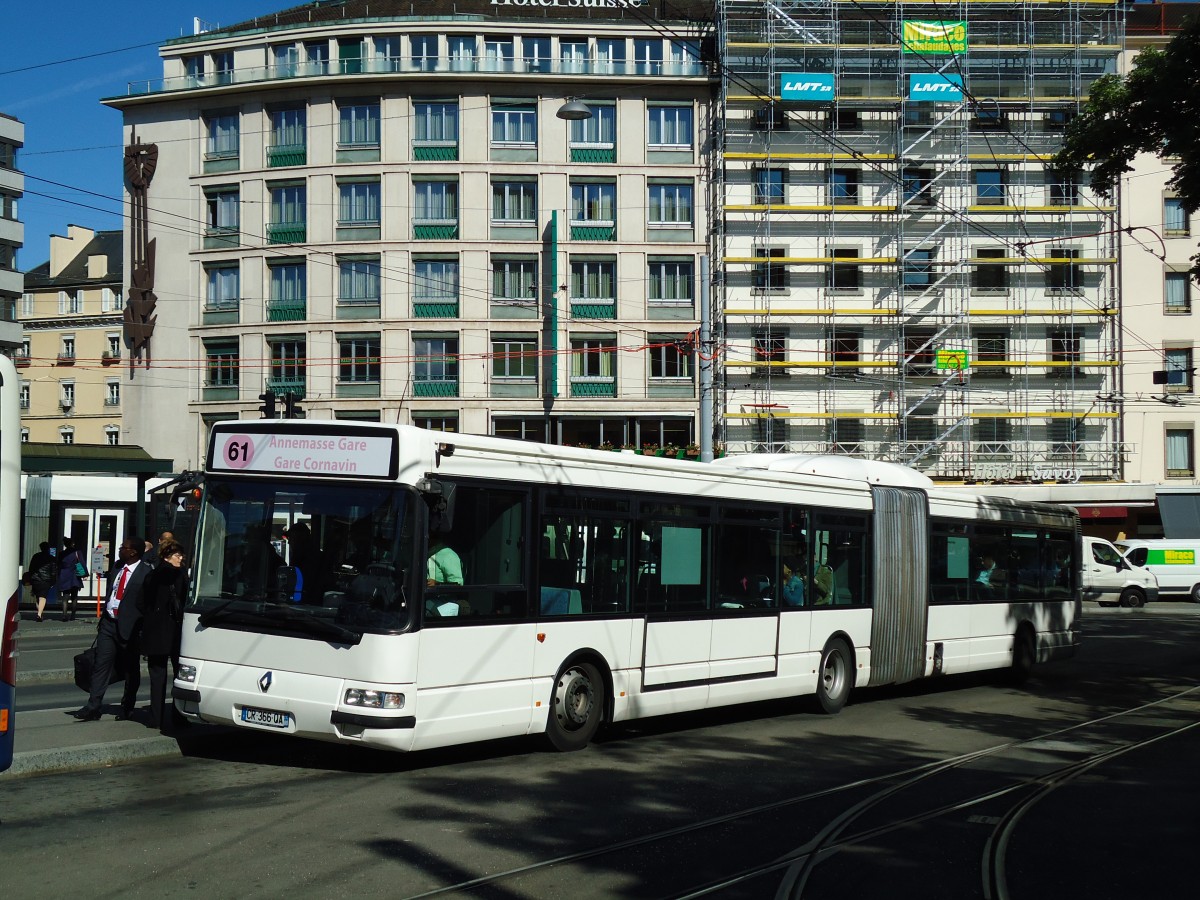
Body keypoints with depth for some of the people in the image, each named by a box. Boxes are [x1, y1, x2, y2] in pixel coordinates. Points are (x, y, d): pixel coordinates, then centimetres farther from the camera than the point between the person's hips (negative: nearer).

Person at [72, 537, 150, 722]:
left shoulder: (145, 573, -13)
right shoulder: (117, 567, 9)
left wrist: (142, 629, -14)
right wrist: (103, 619, 14)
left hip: (129, 627, -6)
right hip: (109, 623, 6)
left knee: (131, 670, 8)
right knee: (101, 664, 1)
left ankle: (127, 708, 20)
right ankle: (93, 707, 0)